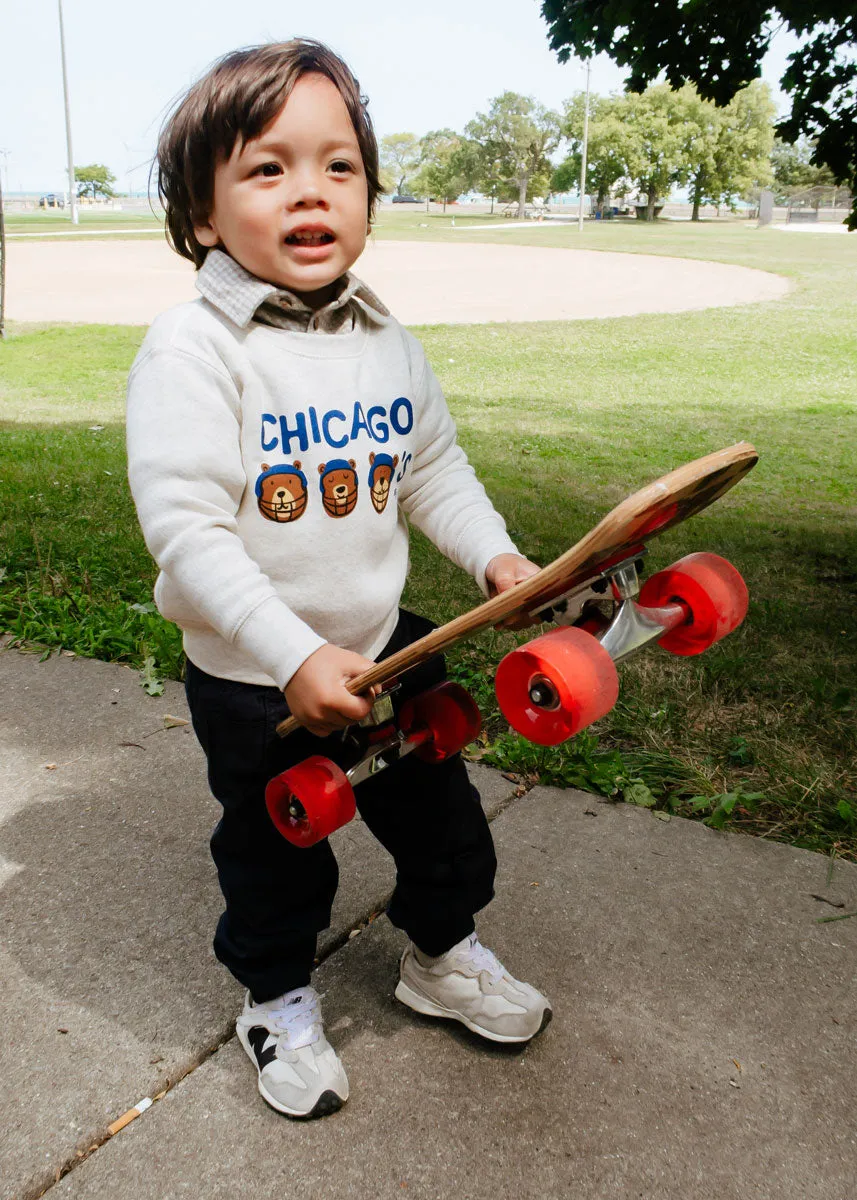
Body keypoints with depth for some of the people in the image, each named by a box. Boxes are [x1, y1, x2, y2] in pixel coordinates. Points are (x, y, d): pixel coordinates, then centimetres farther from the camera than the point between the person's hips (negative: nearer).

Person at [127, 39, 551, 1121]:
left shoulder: (386, 340, -1)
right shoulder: (191, 350, -20)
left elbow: (436, 470, 9)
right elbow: (185, 532, -26)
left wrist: (494, 553, -8)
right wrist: (295, 657, -31)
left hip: (385, 648, 6)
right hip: (252, 682, -5)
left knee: (442, 817, 21)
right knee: (274, 858, 15)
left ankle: (443, 955, 50)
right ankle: (277, 999, 44)